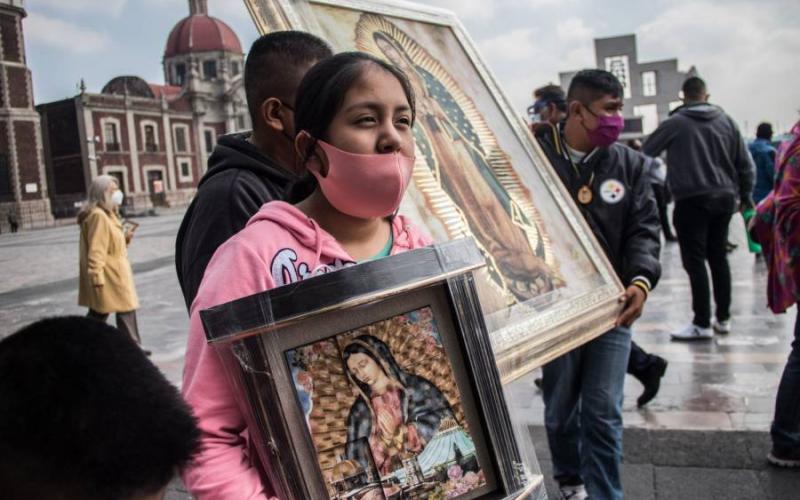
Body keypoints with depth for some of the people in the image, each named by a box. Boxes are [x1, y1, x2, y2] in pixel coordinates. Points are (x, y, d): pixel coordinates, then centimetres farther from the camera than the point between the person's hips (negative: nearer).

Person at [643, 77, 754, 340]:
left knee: (695, 261, -2)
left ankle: (702, 324, -1)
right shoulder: (726, 121, 7)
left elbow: (644, 154, 1)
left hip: (692, 200, -5)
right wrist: (745, 195, 20)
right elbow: (745, 163, 9)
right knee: (718, 257, 15)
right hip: (724, 199, 5)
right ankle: (723, 318, 21)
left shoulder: (675, 123, -5)